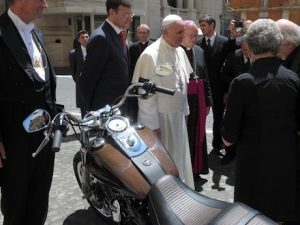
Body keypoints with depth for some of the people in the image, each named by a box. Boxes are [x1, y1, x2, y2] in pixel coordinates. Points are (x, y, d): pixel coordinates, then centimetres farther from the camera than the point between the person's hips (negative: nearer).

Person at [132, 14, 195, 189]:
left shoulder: (180, 51, 6)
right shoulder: (150, 55, -18)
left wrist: (184, 111, 15)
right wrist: (152, 125, -16)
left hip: (178, 115, 7)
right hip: (159, 117, -7)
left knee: (178, 158, 19)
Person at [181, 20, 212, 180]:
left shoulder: (200, 51, 10)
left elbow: (205, 78, 12)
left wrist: (208, 101, 9)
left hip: (198, 100, 6)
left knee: (196, 133, 14)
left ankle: (195, 168, 30)